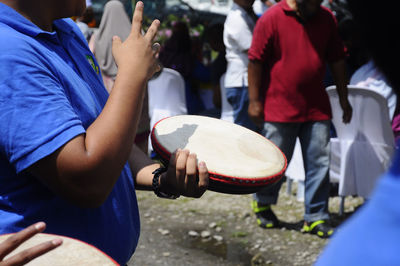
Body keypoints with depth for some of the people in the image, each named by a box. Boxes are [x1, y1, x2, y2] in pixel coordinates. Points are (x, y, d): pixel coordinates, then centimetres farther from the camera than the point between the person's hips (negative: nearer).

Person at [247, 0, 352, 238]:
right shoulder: (271, 19, -7)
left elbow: (337, 59, 14)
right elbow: (256, 61, -5)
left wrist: (344, 98, 15)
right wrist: (255, 100, -6)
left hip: (317, 109, 4)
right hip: (280, 107, -4)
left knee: (320, 163, 3)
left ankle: (316, 217, 13)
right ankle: (262, 203, 31)